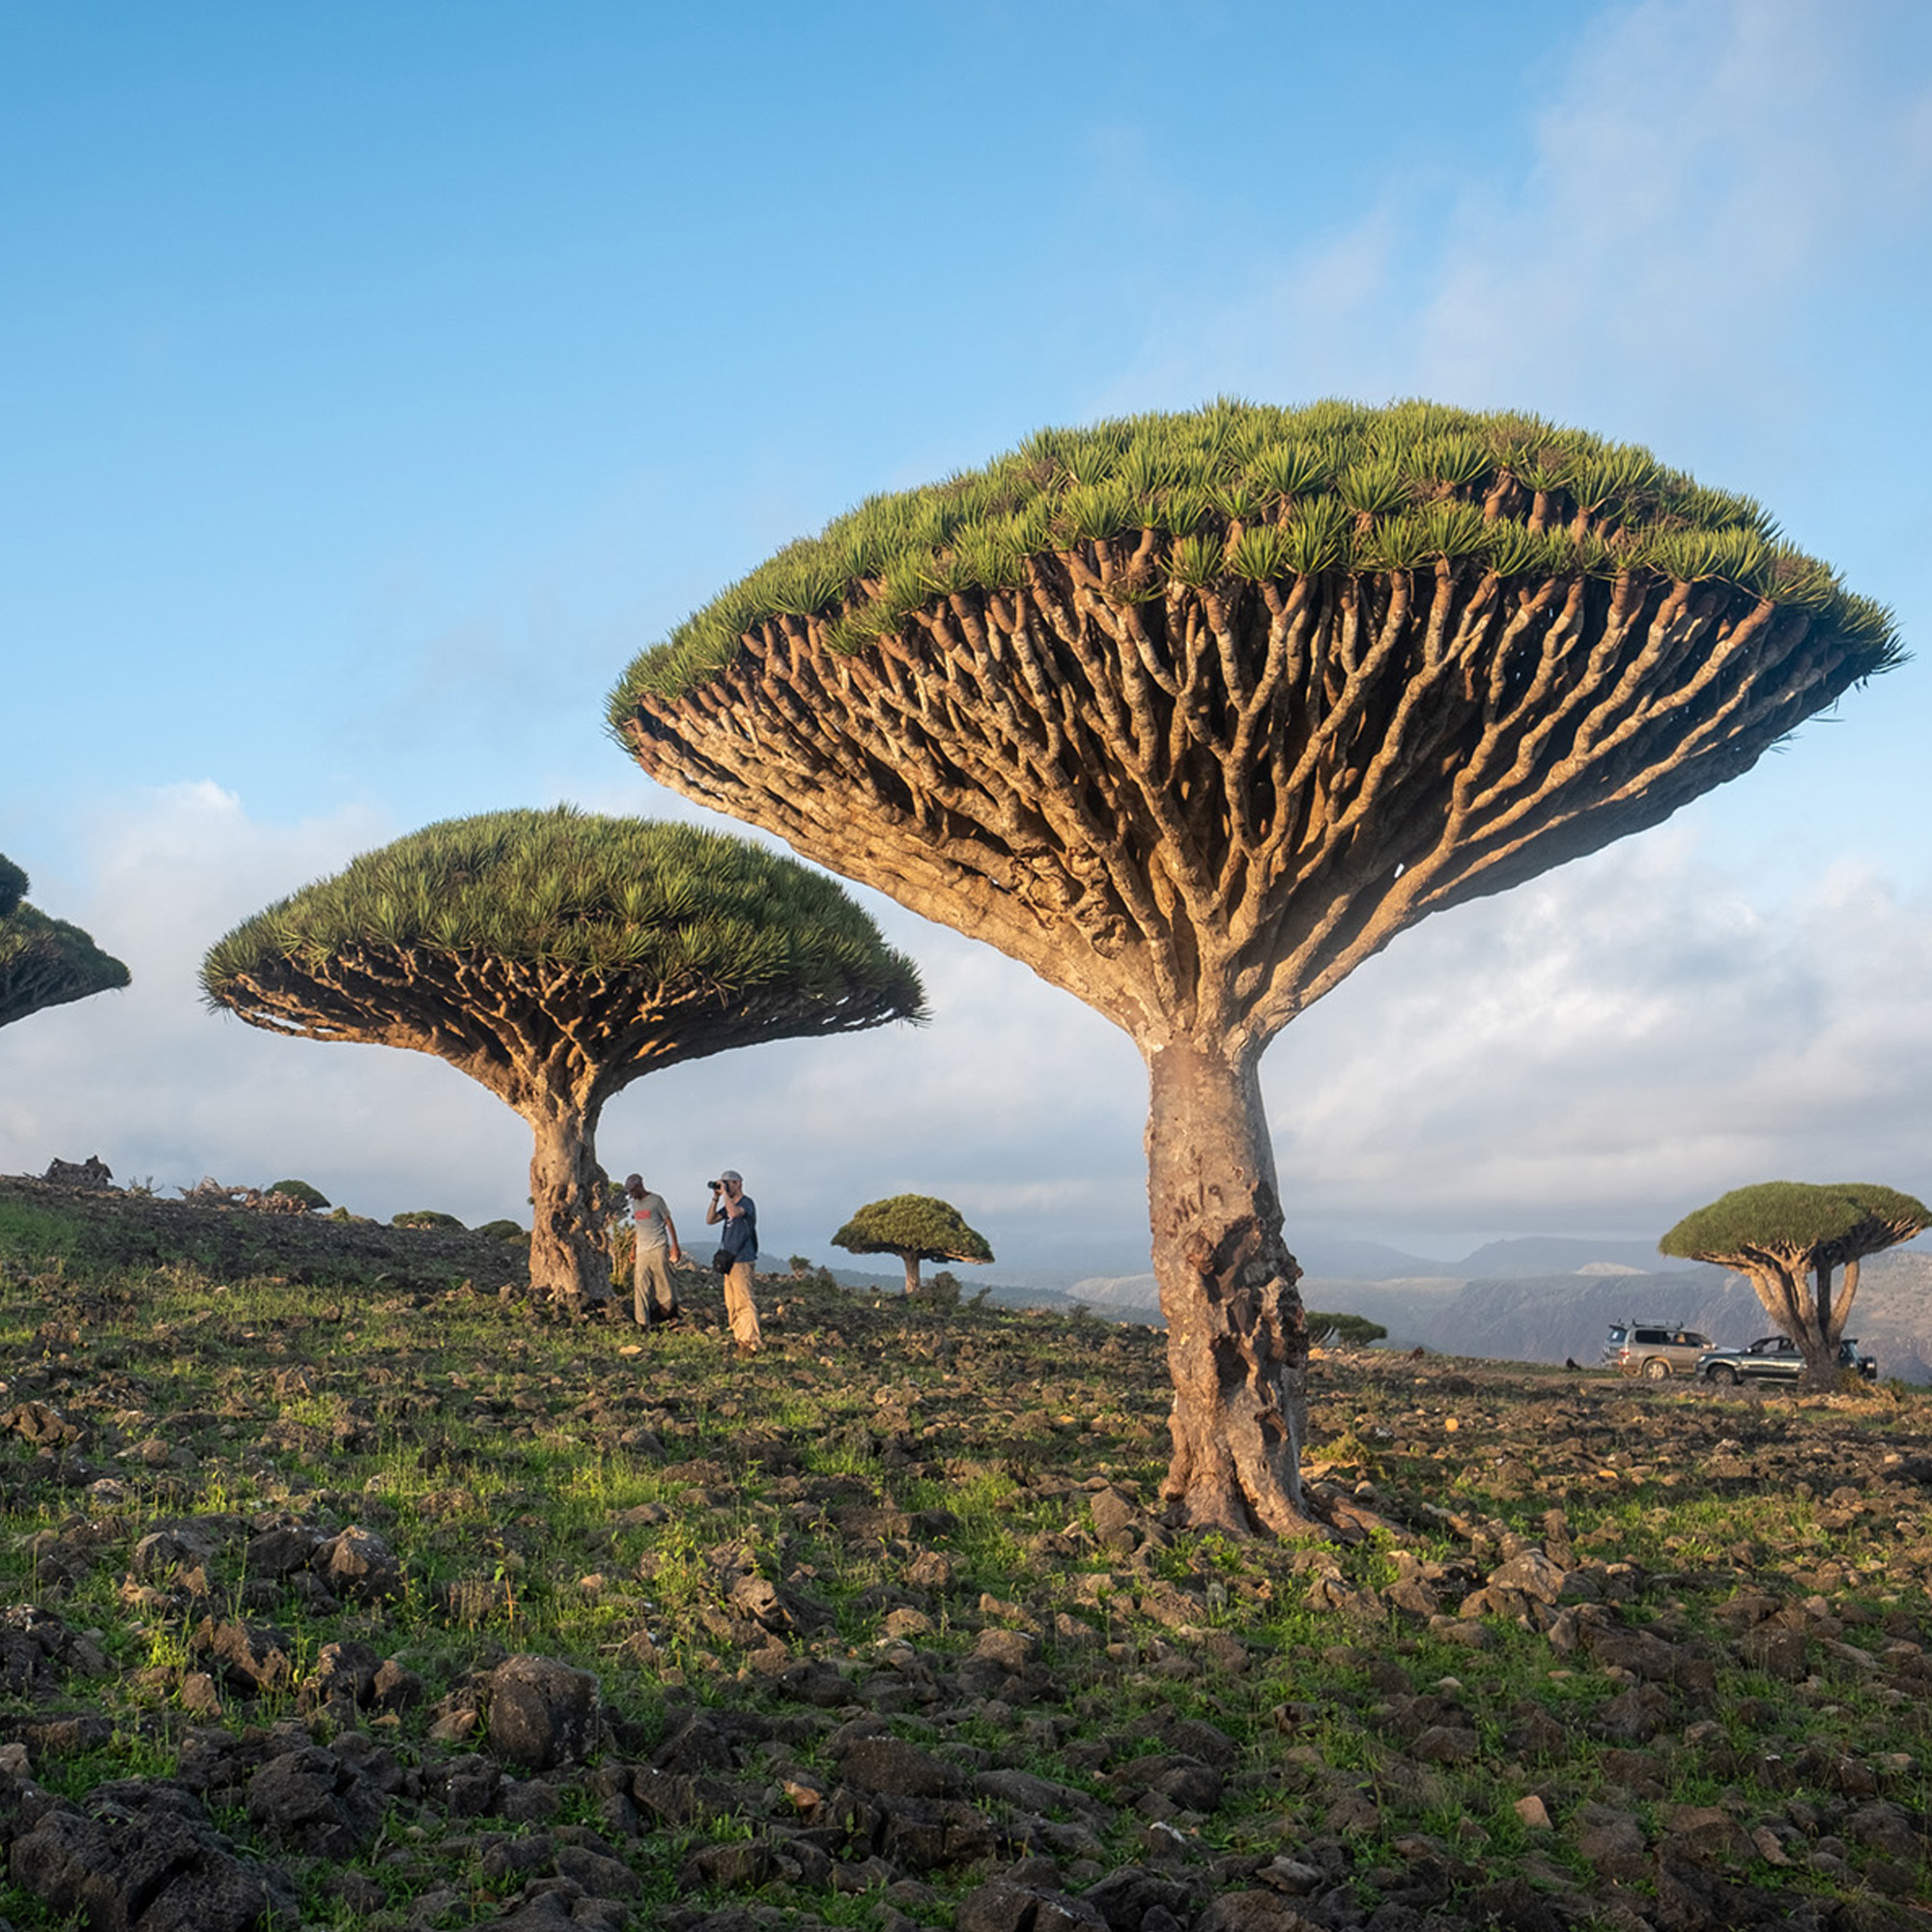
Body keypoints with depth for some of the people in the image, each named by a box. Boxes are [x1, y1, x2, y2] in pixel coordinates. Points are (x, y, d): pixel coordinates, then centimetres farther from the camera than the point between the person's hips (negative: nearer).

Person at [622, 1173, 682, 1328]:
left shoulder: (656, 1200, -1)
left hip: (658, 1248, -5)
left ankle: (671, 1310, 9)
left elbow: (668, 1222, 0)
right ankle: (643, 1322, -4)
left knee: (663, 1282, -5)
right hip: (642, 1250, 5)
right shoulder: (634, 1204, 16)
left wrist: (675, 1246, -5)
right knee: (641, 1286, -2)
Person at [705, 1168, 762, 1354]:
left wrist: (725, 1193, -20)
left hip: (742, 1260, -10)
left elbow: (735, 1212, -32)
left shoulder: (747, 1203, -10)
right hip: (730, 1260, 10)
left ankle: (750, 1343, -14)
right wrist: (715, 1198, 5)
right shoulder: (729, 1205, 17)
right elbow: (710, 1220, 15)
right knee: (732, 1303, 12)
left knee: (744, 1302, -13)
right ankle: (738, 1338, 17)